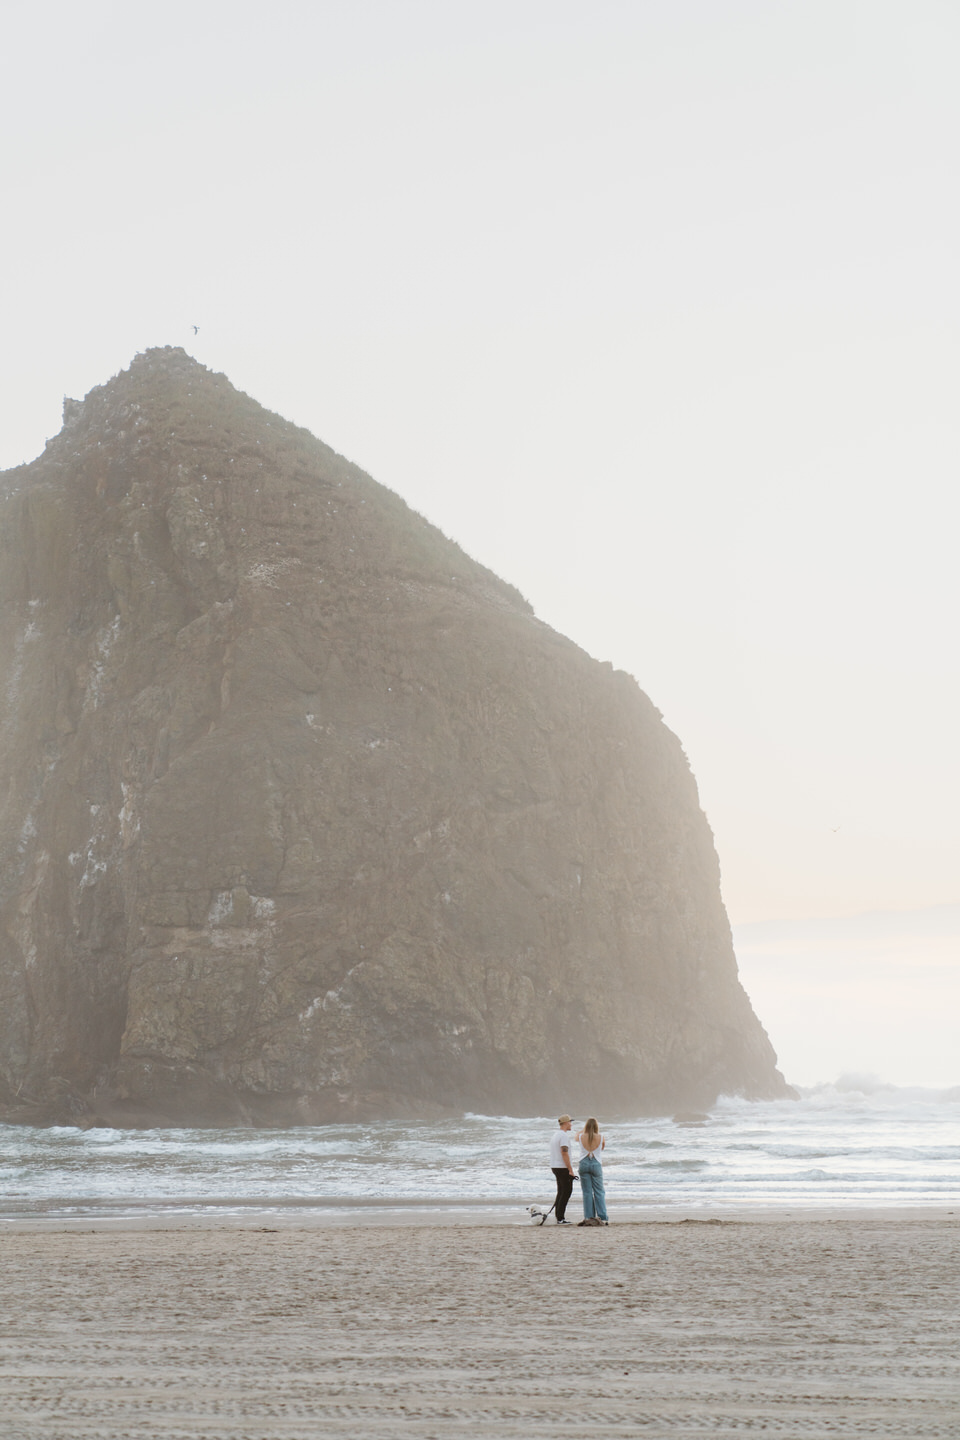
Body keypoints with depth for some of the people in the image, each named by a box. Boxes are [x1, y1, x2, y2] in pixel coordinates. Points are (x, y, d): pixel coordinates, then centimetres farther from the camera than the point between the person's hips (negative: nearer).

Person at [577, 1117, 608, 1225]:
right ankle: (602, 1217, 2)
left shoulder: (581, 1137, -3)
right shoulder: (601, 1137, -6)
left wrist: (585, 1128, 34)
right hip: (596, 1164, -1)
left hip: (584, 1164, 1)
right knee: (599, 1192, 6)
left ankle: (589, 1217, 3)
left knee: (587, 1192, 5)